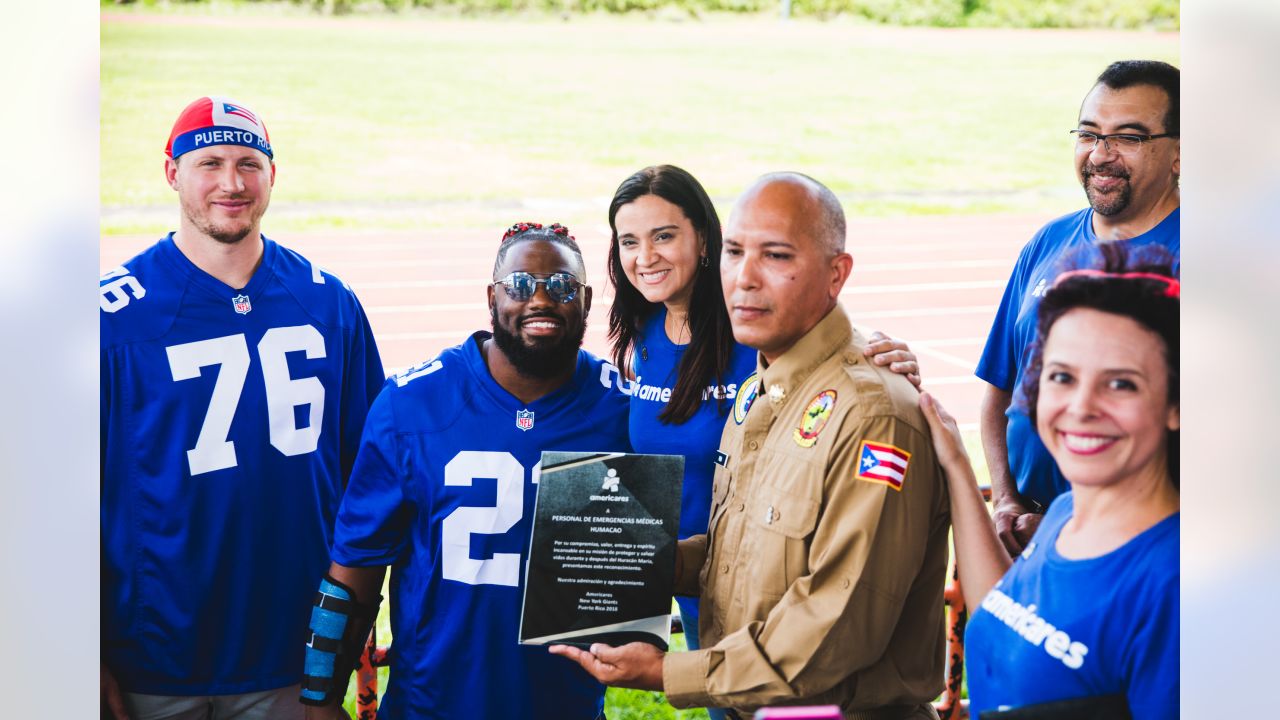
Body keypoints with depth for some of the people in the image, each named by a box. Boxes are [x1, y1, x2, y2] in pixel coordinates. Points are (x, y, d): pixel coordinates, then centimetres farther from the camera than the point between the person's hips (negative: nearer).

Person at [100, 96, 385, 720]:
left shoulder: (330, 304, 2)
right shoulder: (113, 314, -9)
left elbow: (367, 471, 10)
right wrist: (94, 664, -8)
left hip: (296, 657, 3)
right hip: (153, 668, -2)